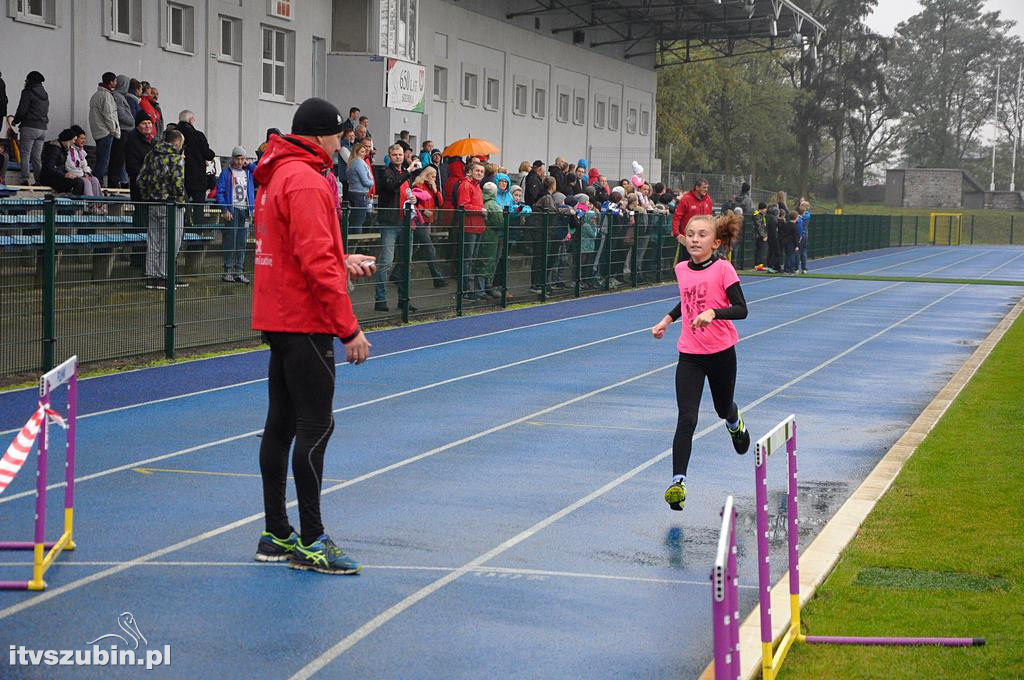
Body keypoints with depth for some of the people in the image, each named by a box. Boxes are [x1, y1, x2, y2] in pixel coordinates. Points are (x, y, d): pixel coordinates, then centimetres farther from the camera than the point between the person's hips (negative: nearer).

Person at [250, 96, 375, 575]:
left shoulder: (277, 177, 16)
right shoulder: (307, 181, -15)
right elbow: (316, 262, -21)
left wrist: (343, 262, 16)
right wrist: (349, 328, -20)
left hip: (278, 318, 10)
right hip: (305, 321, -10)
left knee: (281, 424, 12)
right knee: (315, 427, -7)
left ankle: (276, 535, 18)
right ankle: (310, 543, -4)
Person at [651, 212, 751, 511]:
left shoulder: (723, 269, -13)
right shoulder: (682, 270, 2)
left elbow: (741, 309, -18)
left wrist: (712, 313, -33)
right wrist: (667, 319, 14)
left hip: (721, 352, -2)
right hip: (690, 354, 2)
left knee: (723, 409, 20)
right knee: (686, 419, -10)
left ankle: (735, 423, 59)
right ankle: (677, 482, -15)